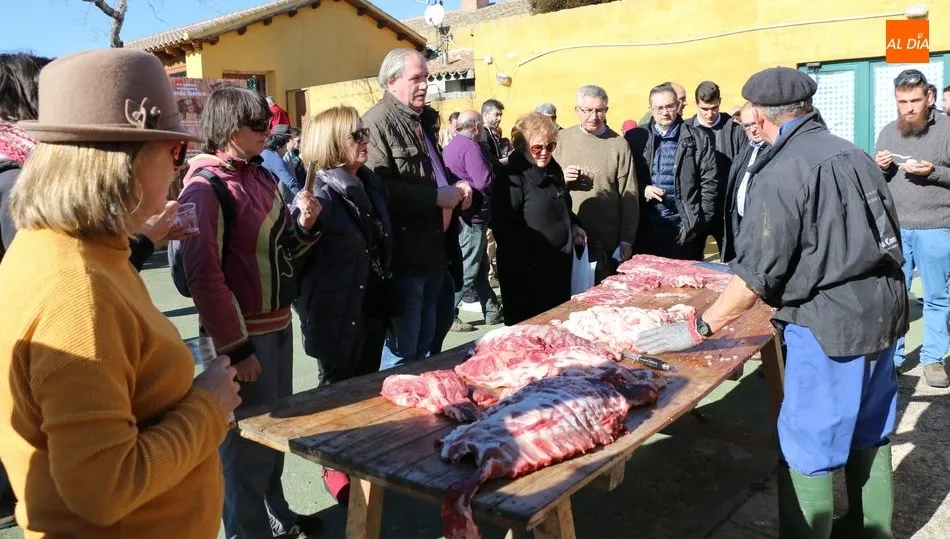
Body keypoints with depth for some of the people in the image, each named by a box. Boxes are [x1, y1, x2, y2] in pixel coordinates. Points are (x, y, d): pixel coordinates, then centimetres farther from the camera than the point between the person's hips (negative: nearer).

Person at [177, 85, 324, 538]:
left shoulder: (259, 174, 9)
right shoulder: (206, 187, -16)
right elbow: (203, 276, -20)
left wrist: (303, 225, -4)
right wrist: (235, 347, -18)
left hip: (278, 324, 8)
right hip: (243, 334, -8)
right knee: (249, 441, 6)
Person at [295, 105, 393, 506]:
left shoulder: (370, 183, 7)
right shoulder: (321, 192, -17)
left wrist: (386, 296, 21)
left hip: (371, 304, 7)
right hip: (338, 310, -7)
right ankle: (335, 467, 27)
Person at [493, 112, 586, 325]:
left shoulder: (553, 169, 11)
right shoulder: (512, 178, -16)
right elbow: (503, 227, -20)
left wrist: (573, 226, 9)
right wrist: (525, 262, -21)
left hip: (559, 265, 8)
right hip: (526, 271, -8)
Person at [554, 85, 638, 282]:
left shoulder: (619, 144, 0)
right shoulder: (561, 139, 5)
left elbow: (629, 196, -1)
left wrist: (626, 241, -3)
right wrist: (560, 179, -10)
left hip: (606, 243, -1)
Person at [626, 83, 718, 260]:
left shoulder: (698, 139, 1)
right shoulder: (635, 137, 4)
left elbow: (708, 183, 1)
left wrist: (699, 221, -4)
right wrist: (642, 190, -10)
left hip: (683, 227, -1)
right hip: (644, 225, 1)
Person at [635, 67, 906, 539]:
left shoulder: (781, 174, -16)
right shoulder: (854, 153, 8)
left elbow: (757, 275, -19)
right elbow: (885, 235, 16)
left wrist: (697, 329, -13)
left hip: (830, 323, -9)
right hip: (883, 310, 9)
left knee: (806, 448, 4)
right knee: (869, 433, 22)